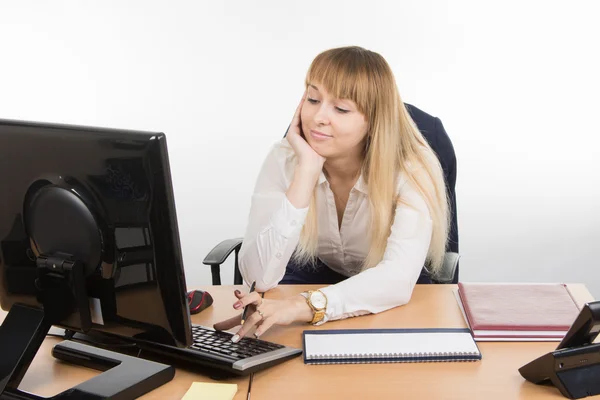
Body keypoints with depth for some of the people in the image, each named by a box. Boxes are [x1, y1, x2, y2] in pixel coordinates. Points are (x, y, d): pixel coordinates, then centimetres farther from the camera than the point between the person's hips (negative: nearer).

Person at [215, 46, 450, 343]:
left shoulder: (413, 170, -24)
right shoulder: (284, 160, -18)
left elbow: (398, 278, -39)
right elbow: (259, 278, -29)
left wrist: (304, 306, -55)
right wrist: (307, 169, -36)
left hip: (393, 300, -1)